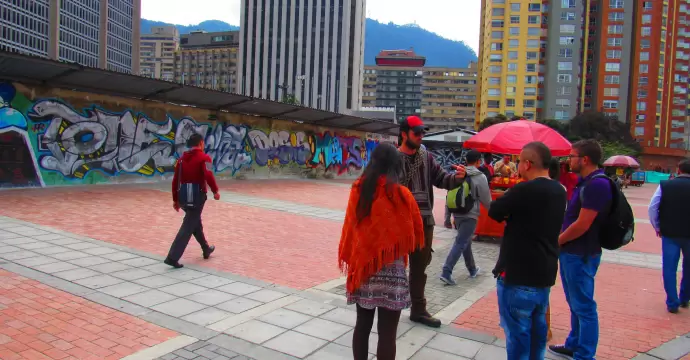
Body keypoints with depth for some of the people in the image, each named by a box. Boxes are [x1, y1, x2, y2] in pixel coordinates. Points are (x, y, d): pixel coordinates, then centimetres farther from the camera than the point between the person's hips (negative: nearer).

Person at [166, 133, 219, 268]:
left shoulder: (182, 159, 11)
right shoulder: (204, 158, -8)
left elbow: (175, 180, 10)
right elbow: (208, 176, -23)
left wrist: (175, 199, 16)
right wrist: (215, 191, -10)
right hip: (197, 196, -7)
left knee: (196, 223, 23)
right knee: (188, 227, -5)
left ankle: (206, 249, 39)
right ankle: (173, 257, -12)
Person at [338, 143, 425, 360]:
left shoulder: (357, 190, -1)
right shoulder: (401, 194, -12)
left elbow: (350, 228, 6)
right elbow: (416, 234, -3)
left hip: (362, 266, 5)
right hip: (390, 271, -4)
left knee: (362, 325, 17)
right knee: (387, 332, 5)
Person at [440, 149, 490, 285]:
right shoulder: (480, 177, -11)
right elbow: (486, 200, -6)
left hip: (457, 214, 6)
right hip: (470, 215, -6)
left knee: (466, 242, 20)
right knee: (460, 243, -6)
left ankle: (472, 269, 34)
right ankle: (446, 272, -13)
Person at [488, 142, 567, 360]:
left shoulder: (524, 190, -21)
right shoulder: (559, 191, 6)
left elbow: (494, 211, -11)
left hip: (518, 273, -8)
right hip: (545, 272, 8)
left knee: (517, 330, 3)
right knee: (537, 326, 19)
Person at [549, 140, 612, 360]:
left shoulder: (597, 184, -21)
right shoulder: (585, 182, 11)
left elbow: (582, 225, -24)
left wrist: (557, 241, -10)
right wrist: (561, 242, 10)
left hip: (580, 255, -10)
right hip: (571, 252, 10)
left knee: (583, 307, 1)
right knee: (575, 304, 20)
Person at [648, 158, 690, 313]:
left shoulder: (665, 185, -5)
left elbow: (652, 208, -8)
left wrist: (657, 227, 4)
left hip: (669, 234, 0)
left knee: (669, 268, 6)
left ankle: (672, 303, 7)